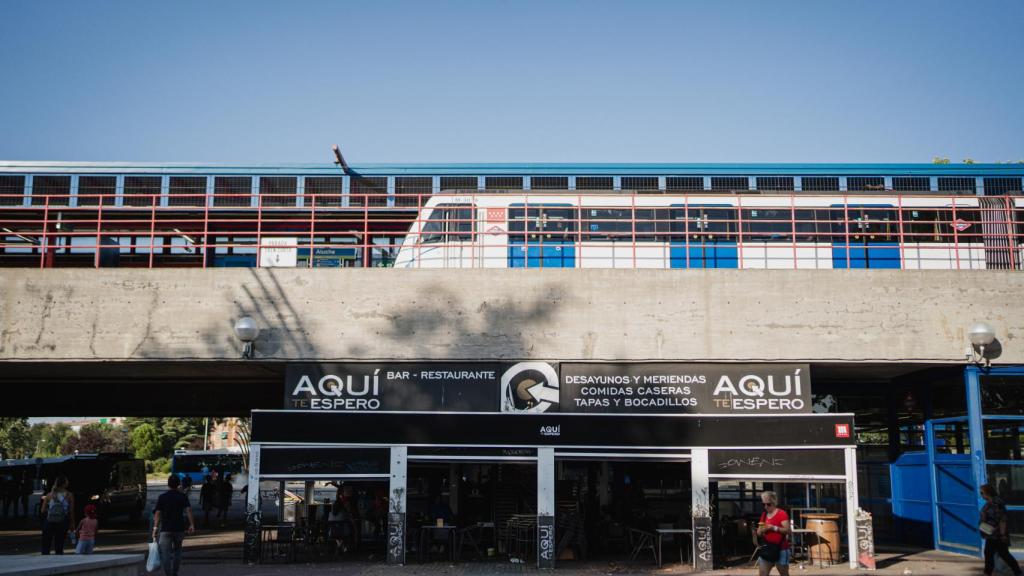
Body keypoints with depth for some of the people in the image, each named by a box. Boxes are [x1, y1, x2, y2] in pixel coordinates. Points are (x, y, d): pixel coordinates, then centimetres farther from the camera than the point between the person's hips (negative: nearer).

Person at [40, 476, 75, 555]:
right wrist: (72, 522, 2)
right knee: (59, 547, 6)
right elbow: (71, 511, -5)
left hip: (49, 522, 1)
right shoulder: (69, 495, -3)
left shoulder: (49, 495, 1)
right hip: (62, 523, -1)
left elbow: (43, 510, 2)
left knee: (46, 546, 10)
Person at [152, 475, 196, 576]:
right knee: (177, 551, 18)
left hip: (165, 529, -2)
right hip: (179, 528, 2)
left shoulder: (162, 497, -1)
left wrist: (155, 527, -4)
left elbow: (157, 513, -6)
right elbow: (188, 510, -10)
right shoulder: (183, 497, 0)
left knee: (165, 553, 0)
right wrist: (192, 525, -10)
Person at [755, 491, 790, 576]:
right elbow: (759, 533, 15)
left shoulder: (782, 513, -8)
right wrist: (761, 530, -7)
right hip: (766, 549, 6)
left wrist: (773, 527, -26)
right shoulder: (764, 515, 11)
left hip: (780, 549, -6)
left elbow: (787, 530, -17)